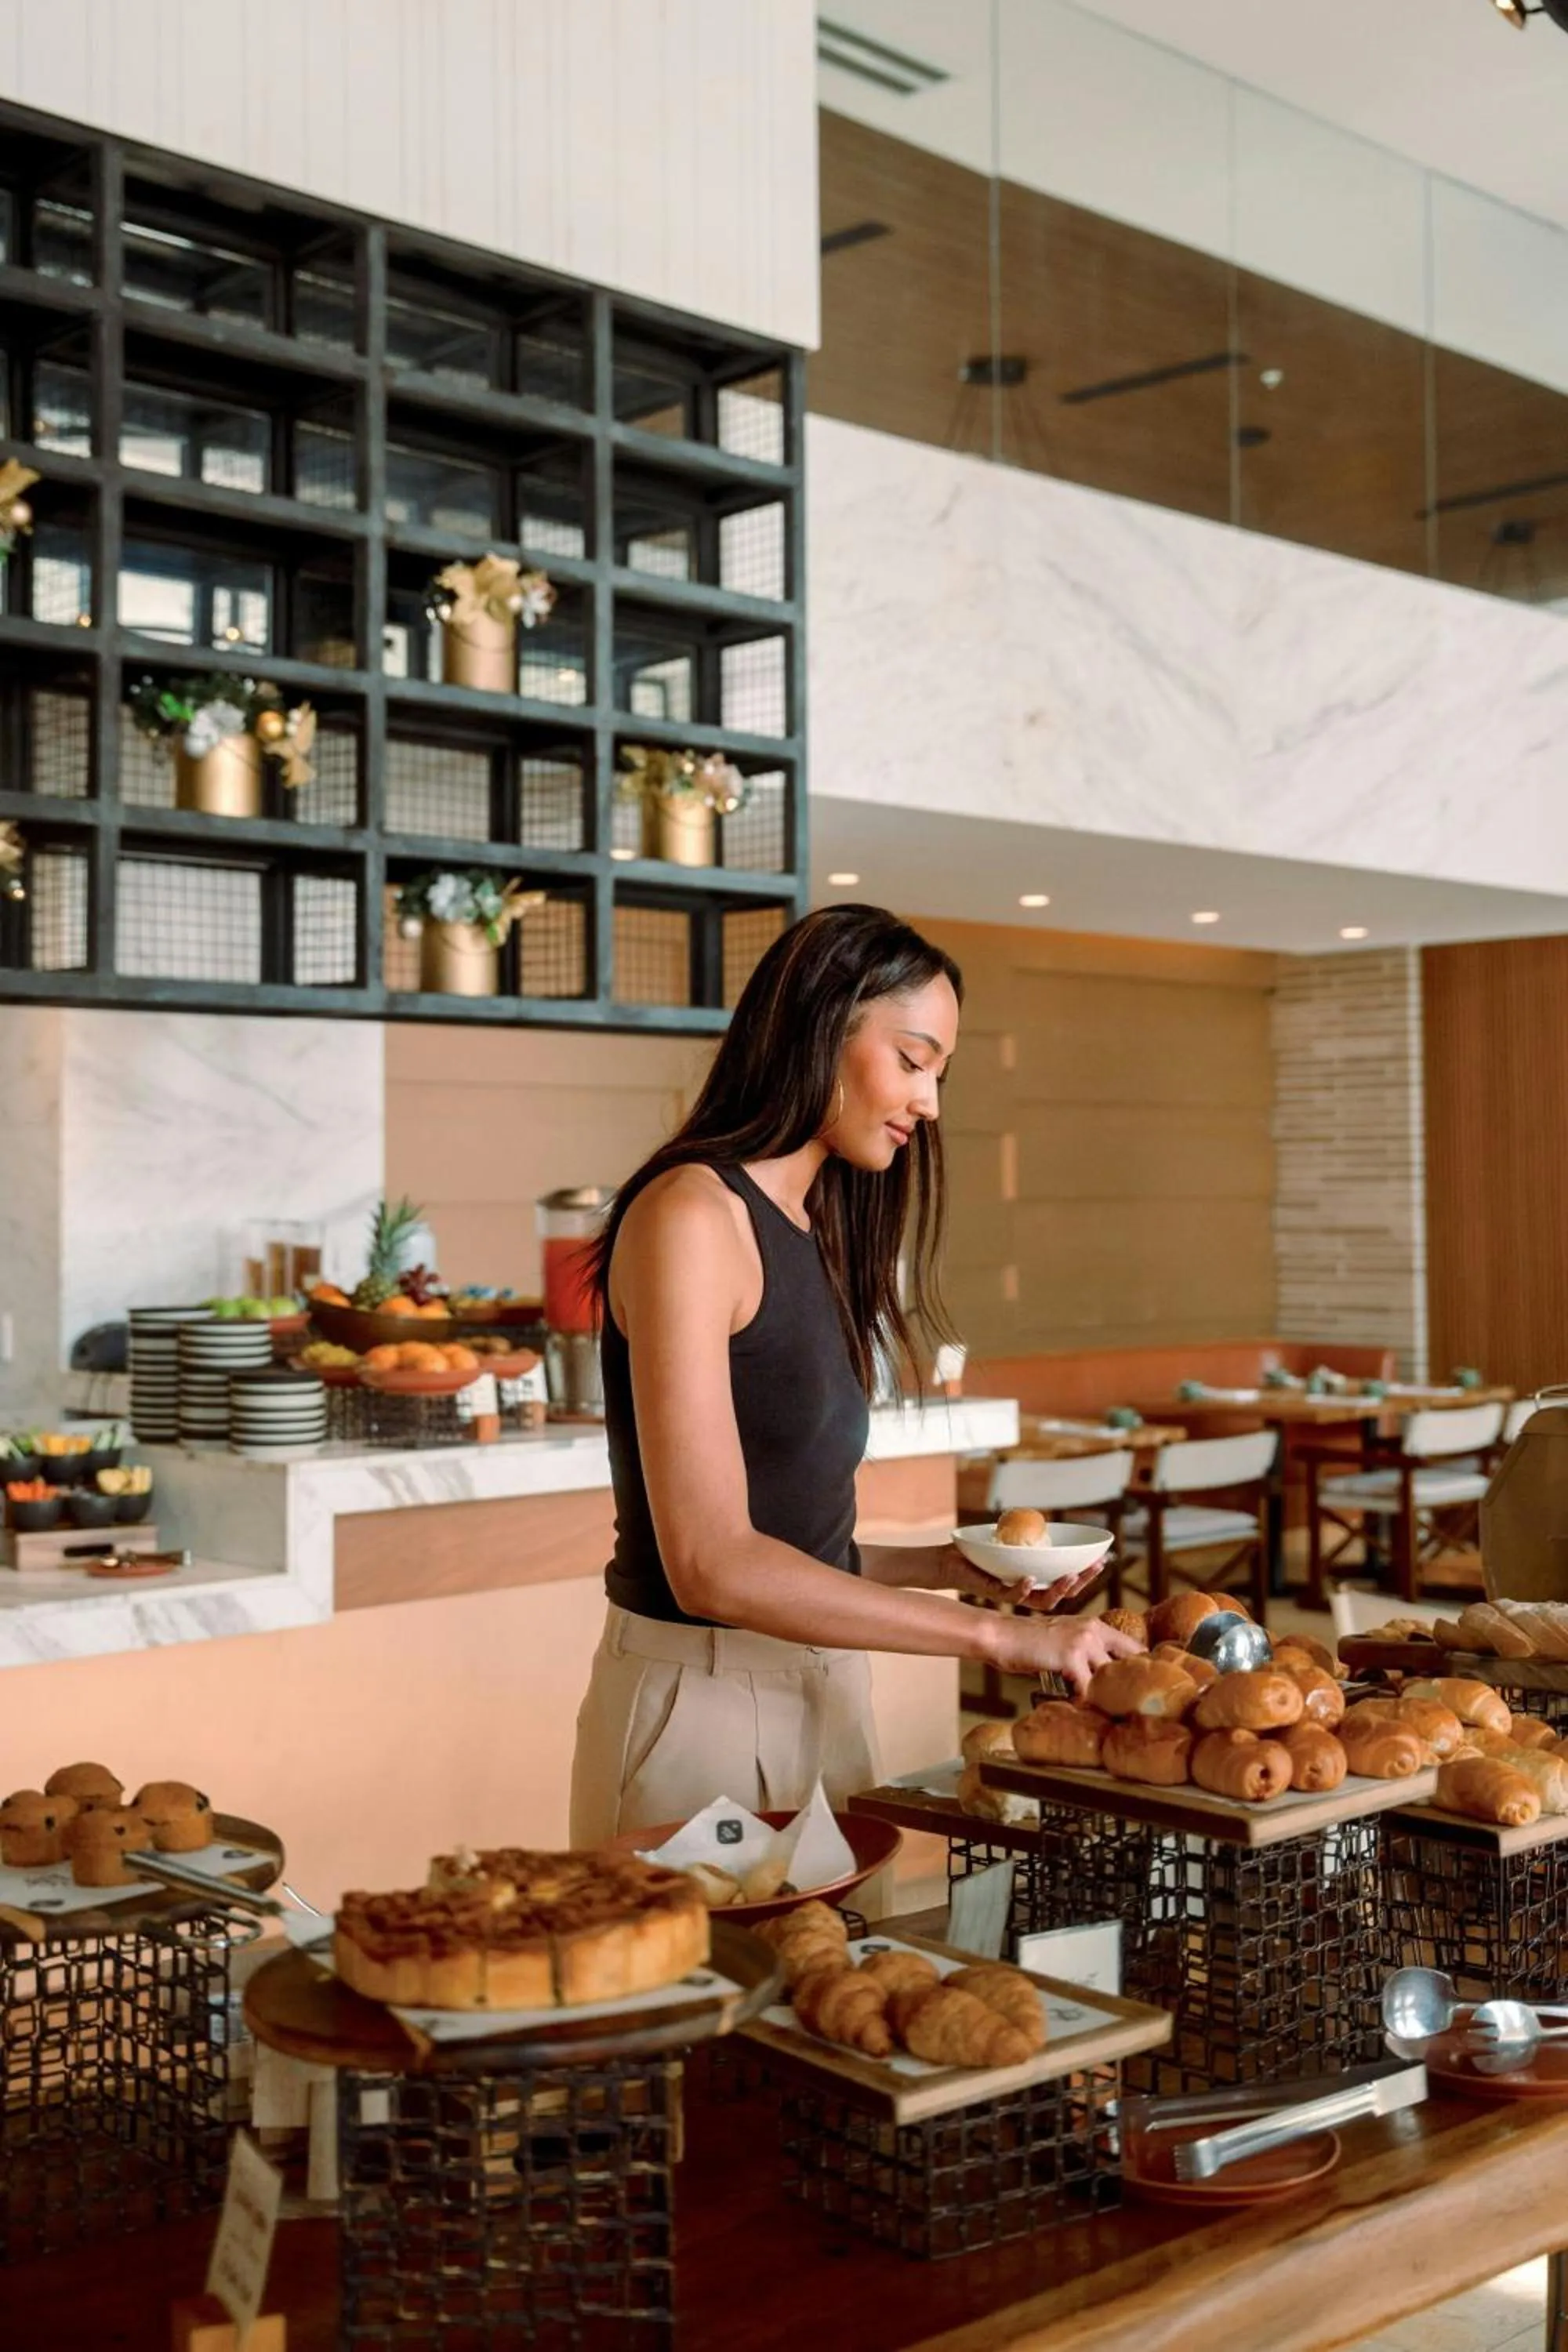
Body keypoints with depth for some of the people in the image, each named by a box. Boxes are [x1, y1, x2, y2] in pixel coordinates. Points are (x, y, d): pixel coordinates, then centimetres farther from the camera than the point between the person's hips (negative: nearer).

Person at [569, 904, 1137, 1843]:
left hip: (825, 1693, 8)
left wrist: (947, 1565, 0)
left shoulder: (813, 1237, 12)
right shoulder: (690, 1215, -14)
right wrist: (995, 1634, -22)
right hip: (701, 1698, -8)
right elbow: (711, 1564, -22)